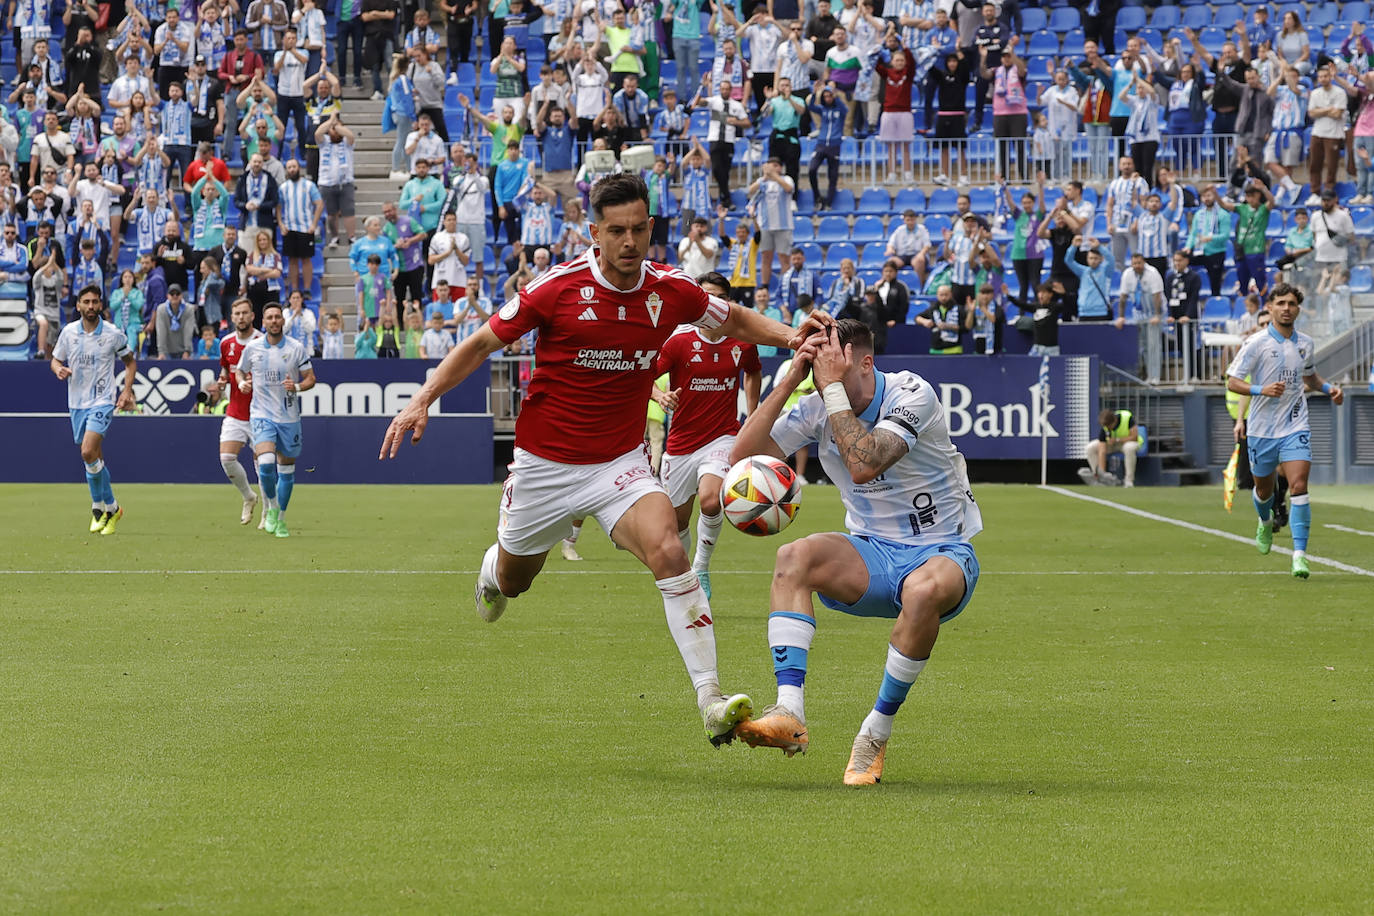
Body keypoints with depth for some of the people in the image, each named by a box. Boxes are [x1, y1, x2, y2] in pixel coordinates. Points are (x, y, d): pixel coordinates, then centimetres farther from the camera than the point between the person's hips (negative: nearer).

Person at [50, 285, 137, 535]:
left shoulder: (113, 334, -4)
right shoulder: (68, 332, 2)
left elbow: (130, 361, 10)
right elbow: (56, 360, 13)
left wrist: (127, 391, -2)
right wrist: (59, 369, -12)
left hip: (103, 401, -4)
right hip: (77, 402, 4)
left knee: (88, 452, -21)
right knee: (94, 458, 9)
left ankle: (99, 506, -7)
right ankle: (110, 508, 21)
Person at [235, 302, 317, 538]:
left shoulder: (296, 348, -2)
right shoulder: (252, 347, 0)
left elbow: (310, 378, 3)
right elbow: (240, 370, 16)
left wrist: (297, 386, -18)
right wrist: (242, 383, -6)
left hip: (289, 416, 1)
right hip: (262, 414, -1)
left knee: (286, 469, 7)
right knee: (266, 463, -22)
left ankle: (281, 518, 24)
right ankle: (272, 507, 2)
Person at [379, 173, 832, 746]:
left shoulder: (671, 292, -8)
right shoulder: (559, 289, -16)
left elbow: (735, 322, 13)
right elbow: (483, 343, -5)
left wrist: (788, 335, -7)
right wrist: (423, 400, -14)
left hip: (620, 463, 1)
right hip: (544, 463, 0)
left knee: (669, 554, -26)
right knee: (515, 580, 20)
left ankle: (711, 703, -30)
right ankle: (491, 572, 62)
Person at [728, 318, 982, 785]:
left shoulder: (911, 394, -17)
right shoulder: (817, 409, -2)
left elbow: (864, 465, -32)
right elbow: (742, 455, -11)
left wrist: (834, 386, -28)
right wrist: (789, 381, -16)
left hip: (941, 553, -4)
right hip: (870, 556, 4)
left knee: (924, 589, -40)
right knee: (793, 557, -26)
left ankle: (876, 735, -23)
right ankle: (789, 714, -36)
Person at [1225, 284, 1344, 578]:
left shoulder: (1306, 344, 6)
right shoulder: (1256, 343, -8)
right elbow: (1232, 382, -9)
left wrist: (1328, 388, 6)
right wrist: (1262, 390, -25)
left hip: (1295, 427, 1)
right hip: (1262, 429, -1)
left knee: (1299, 486, -16)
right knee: (1264, 489, 14)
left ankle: (1299, 554, -18)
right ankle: (1265, 522, 50)